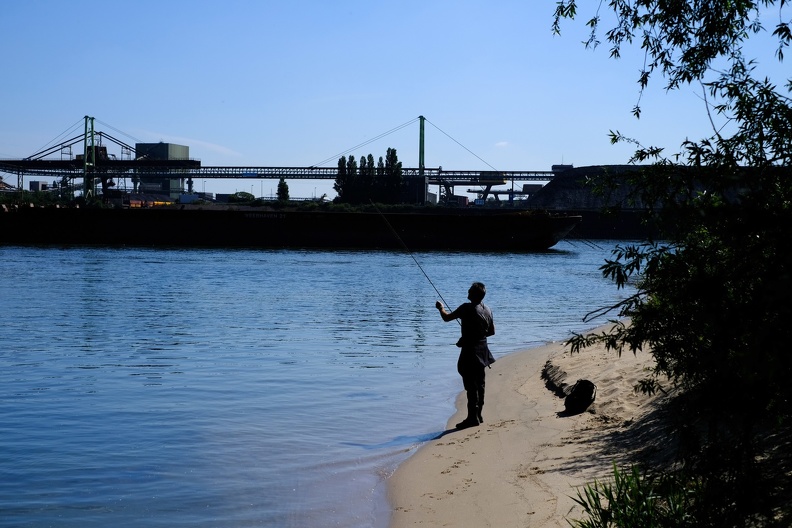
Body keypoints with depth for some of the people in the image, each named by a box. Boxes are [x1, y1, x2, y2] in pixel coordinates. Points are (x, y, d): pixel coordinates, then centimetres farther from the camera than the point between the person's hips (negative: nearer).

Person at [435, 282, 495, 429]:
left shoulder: (467, 308, -17)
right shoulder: (487, 310, 5)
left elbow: (447, 318, -11)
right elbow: (492, 331, 13)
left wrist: (441, 308, 9)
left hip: (470, 351, -8)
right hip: (482, 350, 8)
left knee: (471, 385, -6)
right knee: (479, 384, 14)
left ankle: (472, 418, -6)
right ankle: (478, 416, 21)